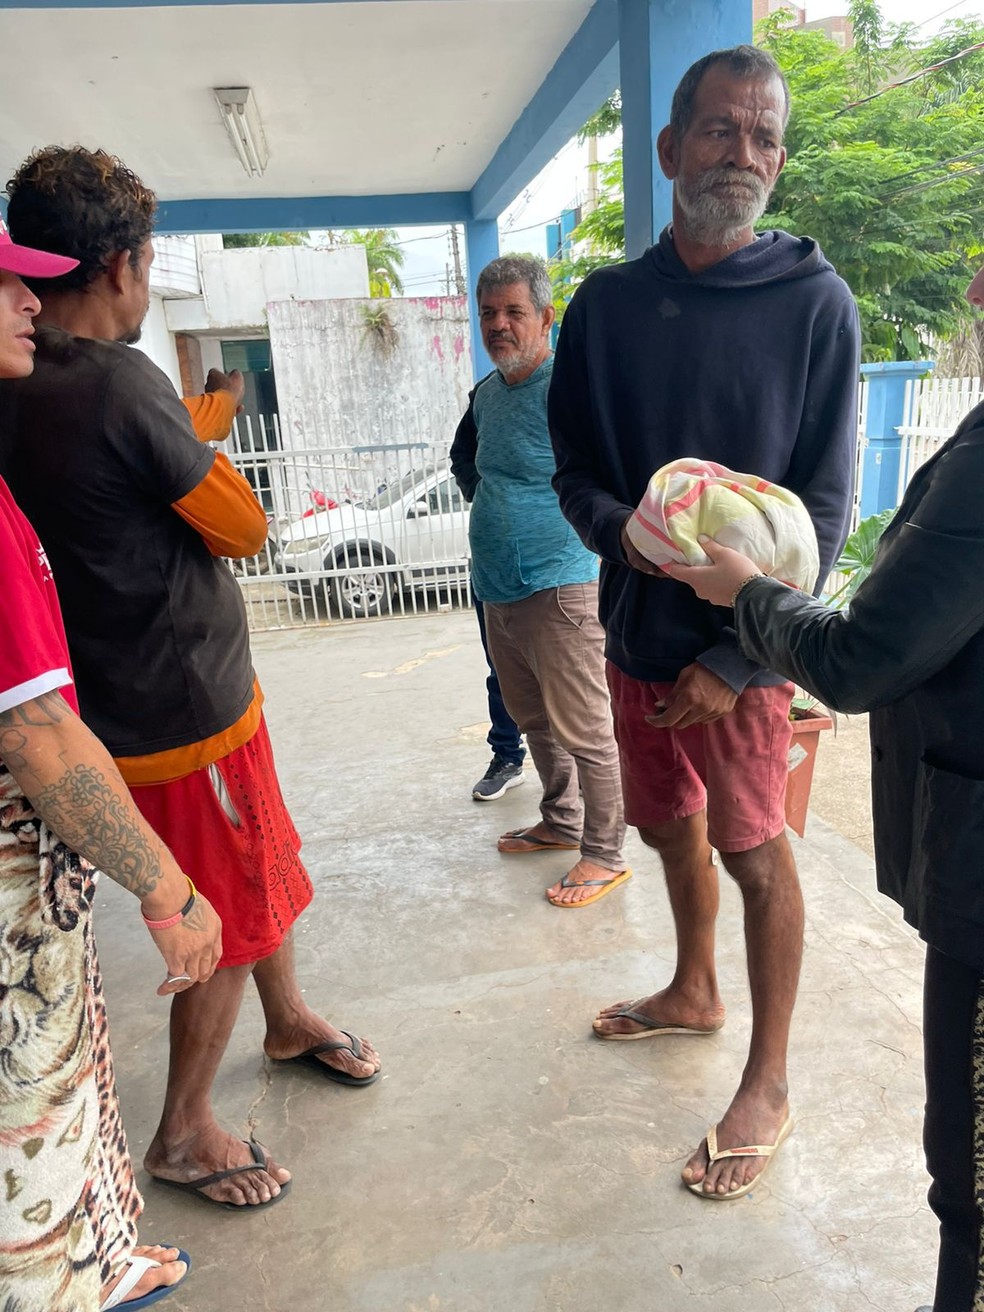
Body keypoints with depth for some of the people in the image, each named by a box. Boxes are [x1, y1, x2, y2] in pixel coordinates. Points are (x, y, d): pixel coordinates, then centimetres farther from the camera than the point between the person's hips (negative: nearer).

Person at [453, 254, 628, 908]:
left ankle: (605, 854, 15)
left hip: (557, 588, -9)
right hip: (496, 589, 9)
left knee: (583, 730, 0)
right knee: (534, 719, 20)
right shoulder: (486, 393, 13)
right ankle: (561, 823, 37)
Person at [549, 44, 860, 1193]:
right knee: (669, 824, 19)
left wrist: (735, 658, -16)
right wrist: (624, 532, -15)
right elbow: (573, 467, 7)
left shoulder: (813, 302, -7)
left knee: (752, 852, 7)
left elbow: (823, 507, -9)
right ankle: (694, 991, 45)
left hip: (742, 640, -4)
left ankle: (766, 1087, 27)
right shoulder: (606, 303, 4)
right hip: (634, 627, 4)